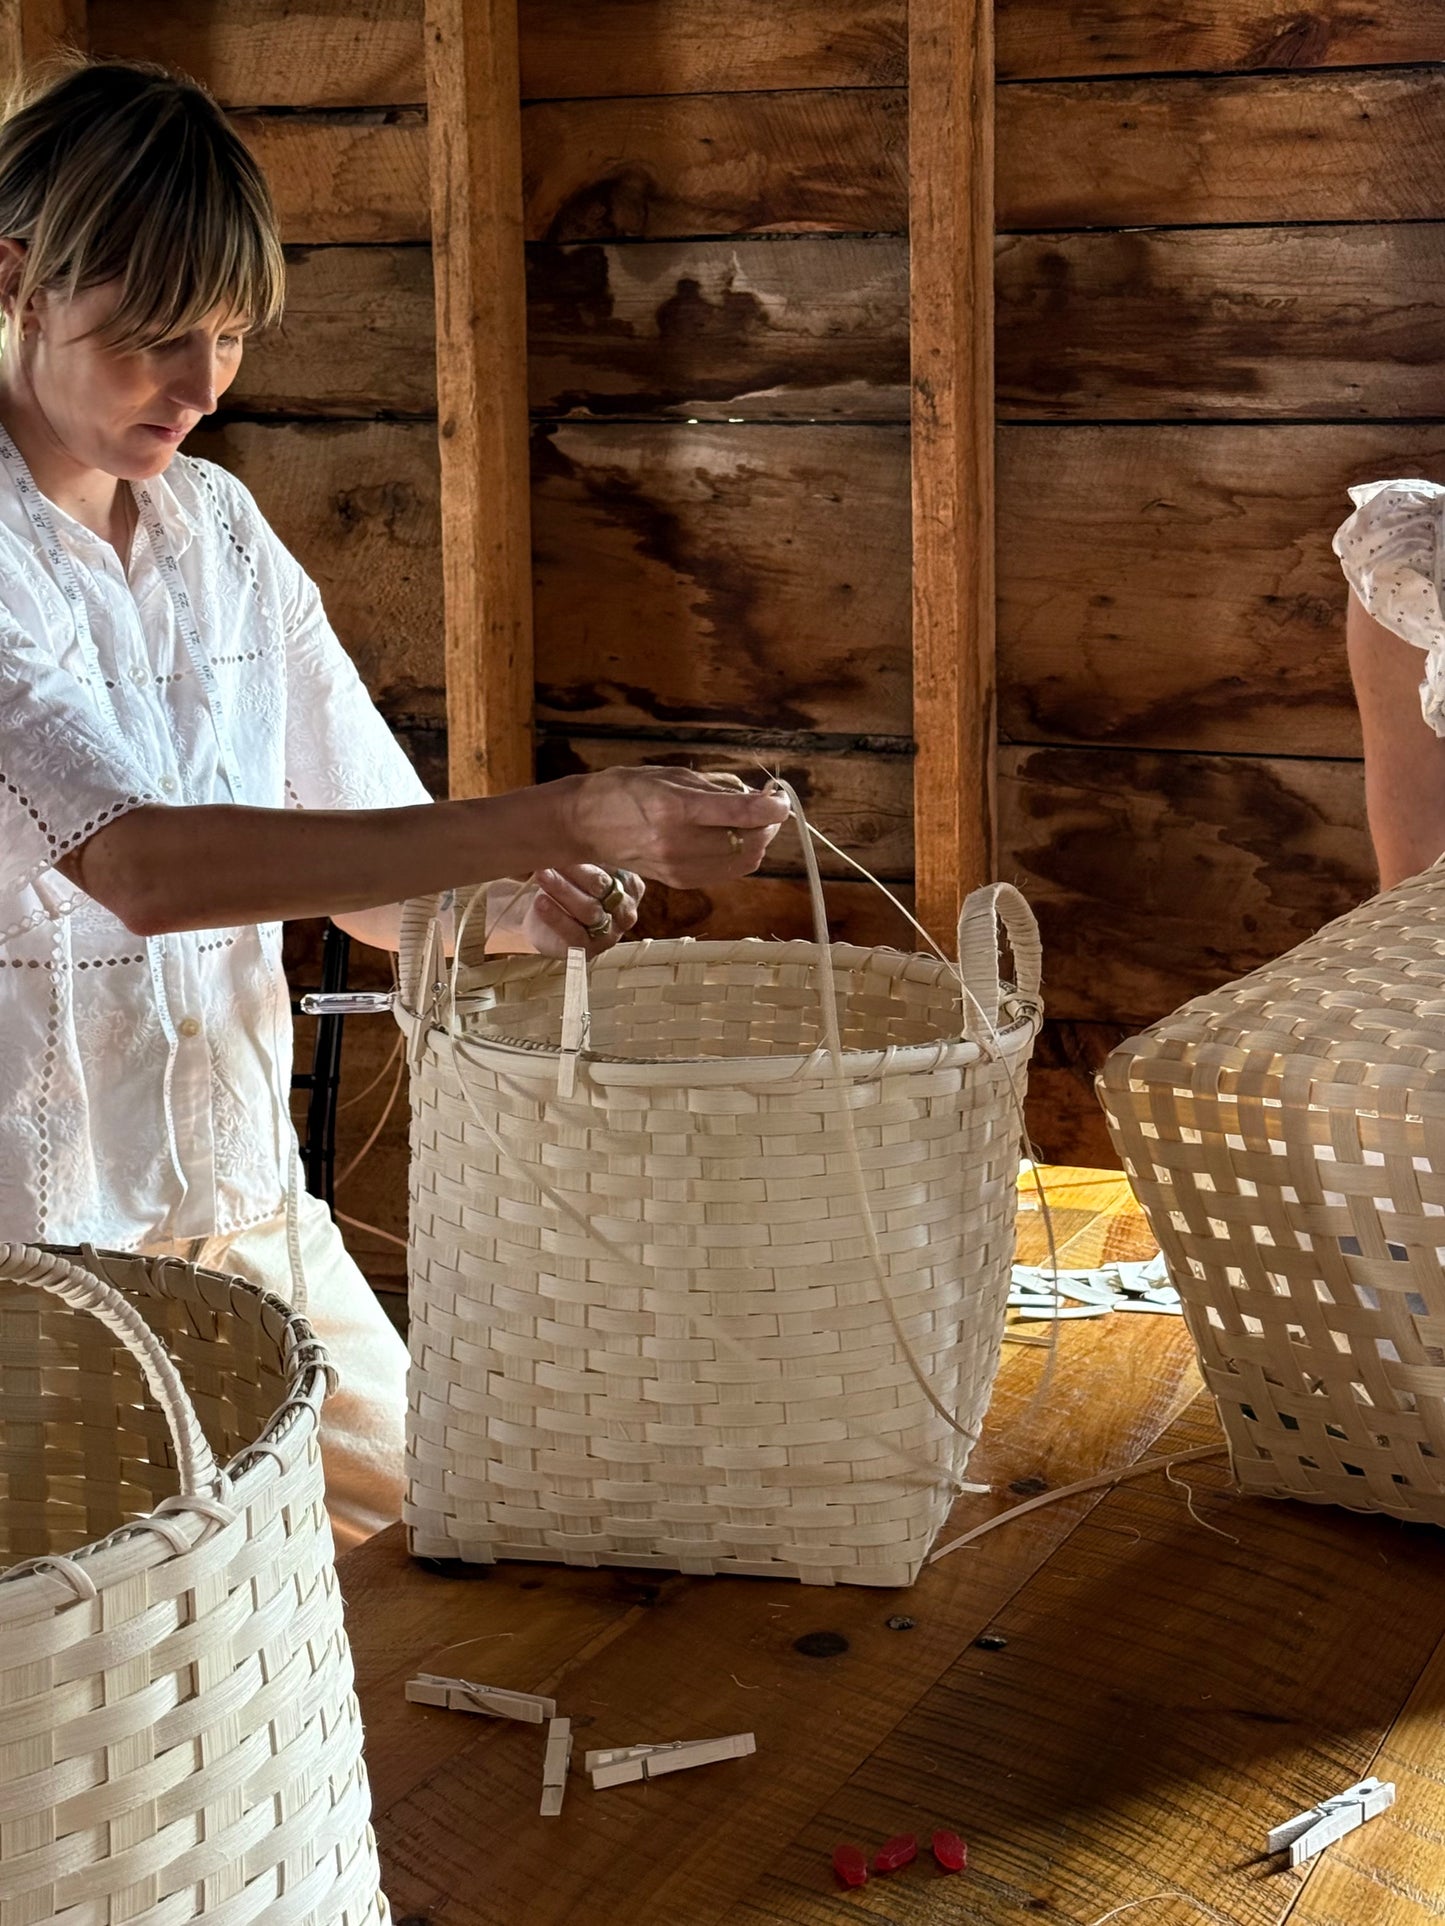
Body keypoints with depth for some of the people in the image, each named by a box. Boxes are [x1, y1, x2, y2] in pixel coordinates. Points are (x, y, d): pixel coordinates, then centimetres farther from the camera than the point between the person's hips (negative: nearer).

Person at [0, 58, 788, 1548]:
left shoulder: (219, 528, 7)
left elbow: (367, 864, 8)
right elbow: (143, 866, -31)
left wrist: (518, 907, -16)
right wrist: (558, 822, -36)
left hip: (248, 1205, 7)